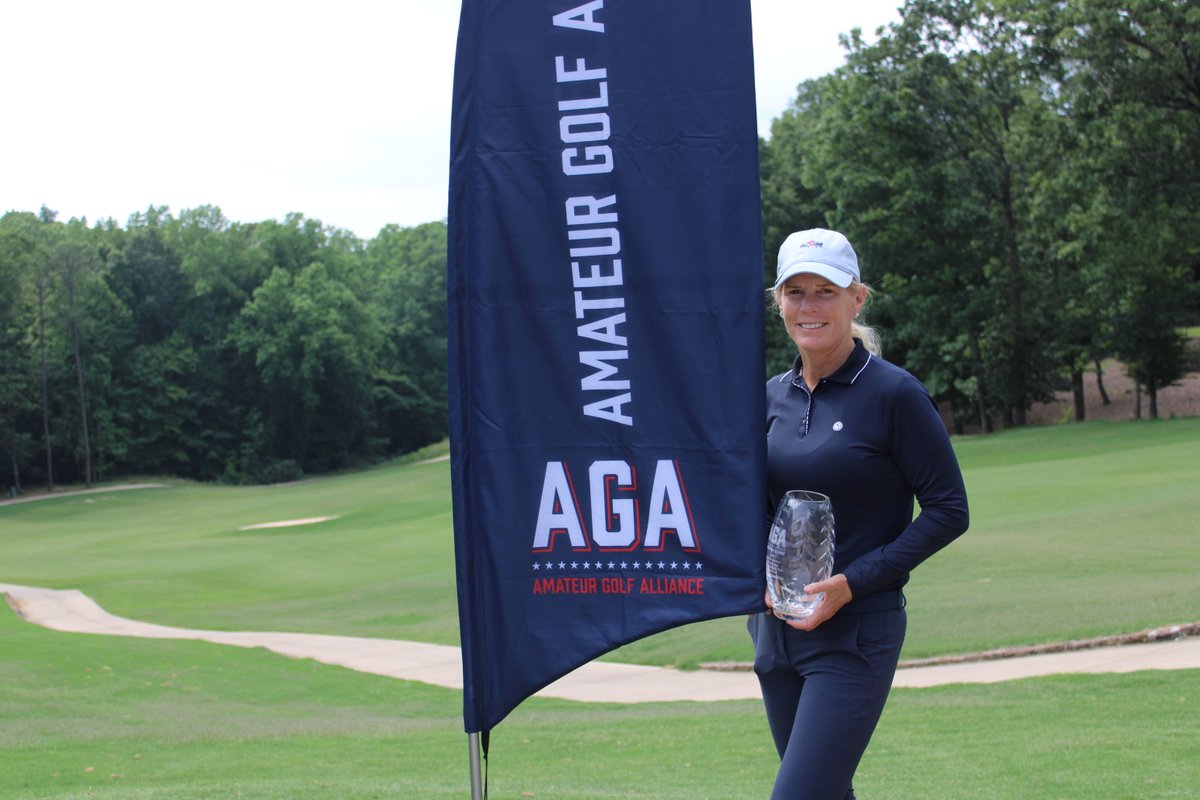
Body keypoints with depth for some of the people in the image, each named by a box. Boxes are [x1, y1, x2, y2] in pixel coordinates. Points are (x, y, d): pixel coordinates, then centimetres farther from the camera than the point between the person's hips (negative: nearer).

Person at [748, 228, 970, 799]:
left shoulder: (894, 394, -10)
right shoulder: (774, 395, 8)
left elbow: (948, 511, -9)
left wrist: (853, 582, -16)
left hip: (856, 632, -7)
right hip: (778, 629, 7)